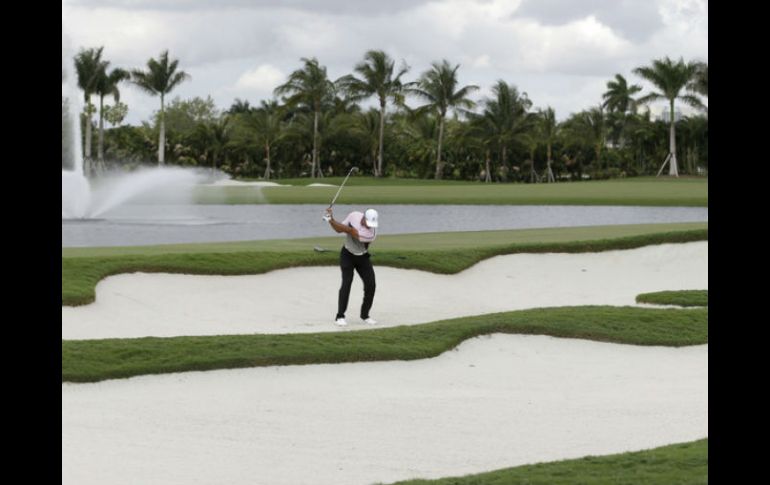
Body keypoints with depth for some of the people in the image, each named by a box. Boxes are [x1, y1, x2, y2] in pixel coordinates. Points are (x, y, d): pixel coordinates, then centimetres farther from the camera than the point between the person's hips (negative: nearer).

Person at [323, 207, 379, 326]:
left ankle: (365, 315, 13)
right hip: (347, 255, 0)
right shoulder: (354, 215, -18)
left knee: (370, 285, -6)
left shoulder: (371, 233, -30)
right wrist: (331, 219, -23)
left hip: (362, 258, 0)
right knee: (346, 283, -15)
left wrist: (331, 220, -33)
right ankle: (340, 316, -11)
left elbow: (349, 231, -34)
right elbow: (339, 229, -5)